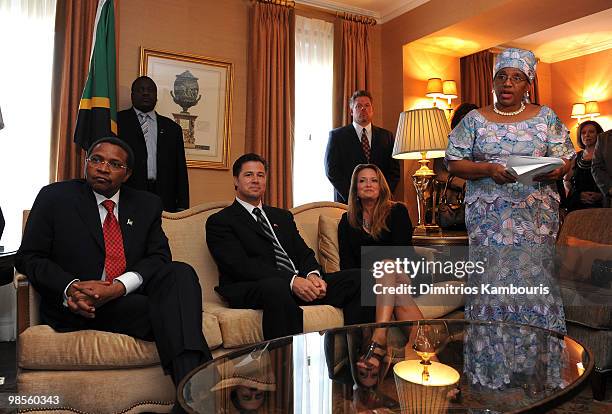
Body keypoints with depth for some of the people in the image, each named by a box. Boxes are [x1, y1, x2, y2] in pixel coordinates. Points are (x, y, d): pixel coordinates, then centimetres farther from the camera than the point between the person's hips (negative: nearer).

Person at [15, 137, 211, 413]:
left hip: (131, 297, 3)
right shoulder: (54, 197, 6)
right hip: (77, 306, -3)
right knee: (172, 308, -29)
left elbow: (159, 258, 1)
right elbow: (28, 257, 2)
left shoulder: (147, 205, 12)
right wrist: (71, 287, -18)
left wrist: (118, 286, -19)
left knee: (180, 273, -29)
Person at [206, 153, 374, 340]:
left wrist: (313, 275, -9)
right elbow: (241, 265, -9)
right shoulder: (219, 221, 6)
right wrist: (291, 281, -21)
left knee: (357, 279, -13)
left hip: (301, 282, 6)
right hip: (254, 288, -6)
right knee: (276, 287, -41)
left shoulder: (283, 216, 27)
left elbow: (304, 252, 16)